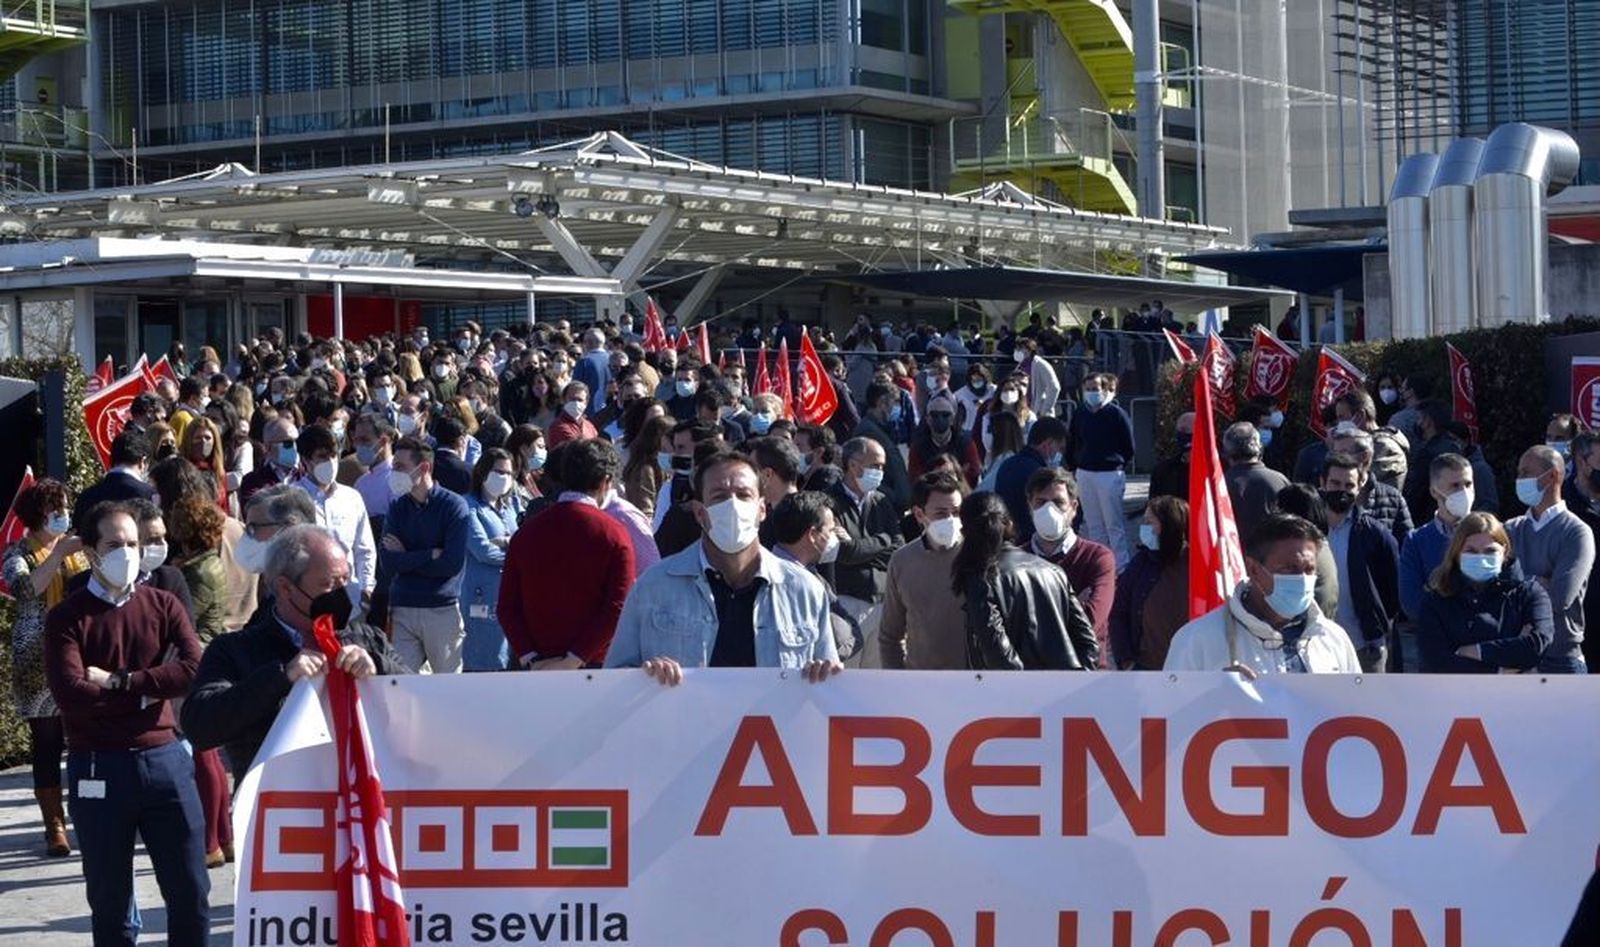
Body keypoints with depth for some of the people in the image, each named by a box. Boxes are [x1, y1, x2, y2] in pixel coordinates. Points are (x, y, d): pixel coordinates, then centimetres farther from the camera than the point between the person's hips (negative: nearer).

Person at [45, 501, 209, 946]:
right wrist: (145, 688, -10)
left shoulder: (164, 606, 8)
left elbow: (193, 670, -10)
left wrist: (117, 682, -13)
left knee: (190, 891, 6)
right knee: (109, 901, 8)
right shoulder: (66, 619, 0)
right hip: (98, 769, -2)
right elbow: (71, 693, -16)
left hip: (165, 759, 2)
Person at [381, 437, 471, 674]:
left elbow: (452, 563, -13)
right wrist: (430, 555, -10)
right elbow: (387, 562, -1)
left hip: (443, 609, -3)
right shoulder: (398, 507, 10)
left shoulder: (453, 505, -3)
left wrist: (406, 558, -5)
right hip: (402, 609, 3)